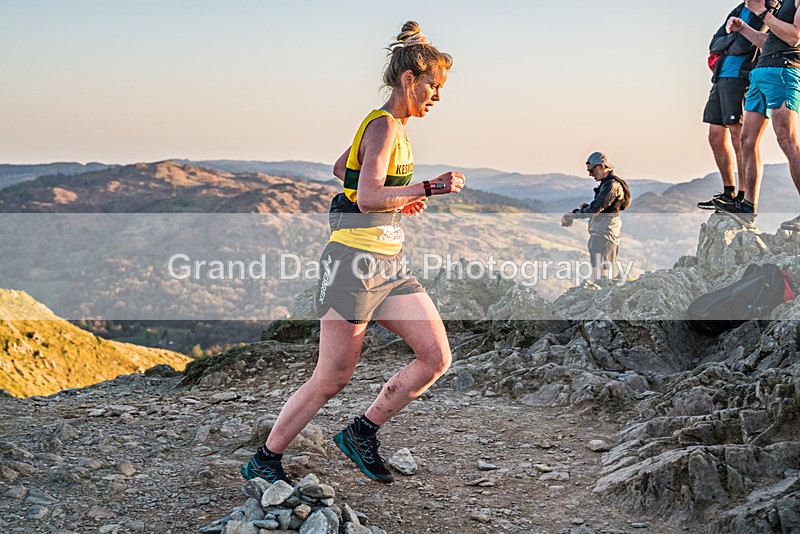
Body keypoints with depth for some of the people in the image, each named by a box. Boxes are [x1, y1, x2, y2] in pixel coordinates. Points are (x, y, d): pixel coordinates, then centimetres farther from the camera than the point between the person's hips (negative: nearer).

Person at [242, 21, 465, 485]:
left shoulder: (394, 127, 15)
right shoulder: (383, 126, -14)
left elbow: (341, 168, 28)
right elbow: (367, 199, -26)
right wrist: (429, 189, -23)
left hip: (390, 263, 9)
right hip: (355, 261, -9)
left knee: (437, 357, 0)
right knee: (333, 379, -2)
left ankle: (361, 434, 12)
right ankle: (264, 462, 15)